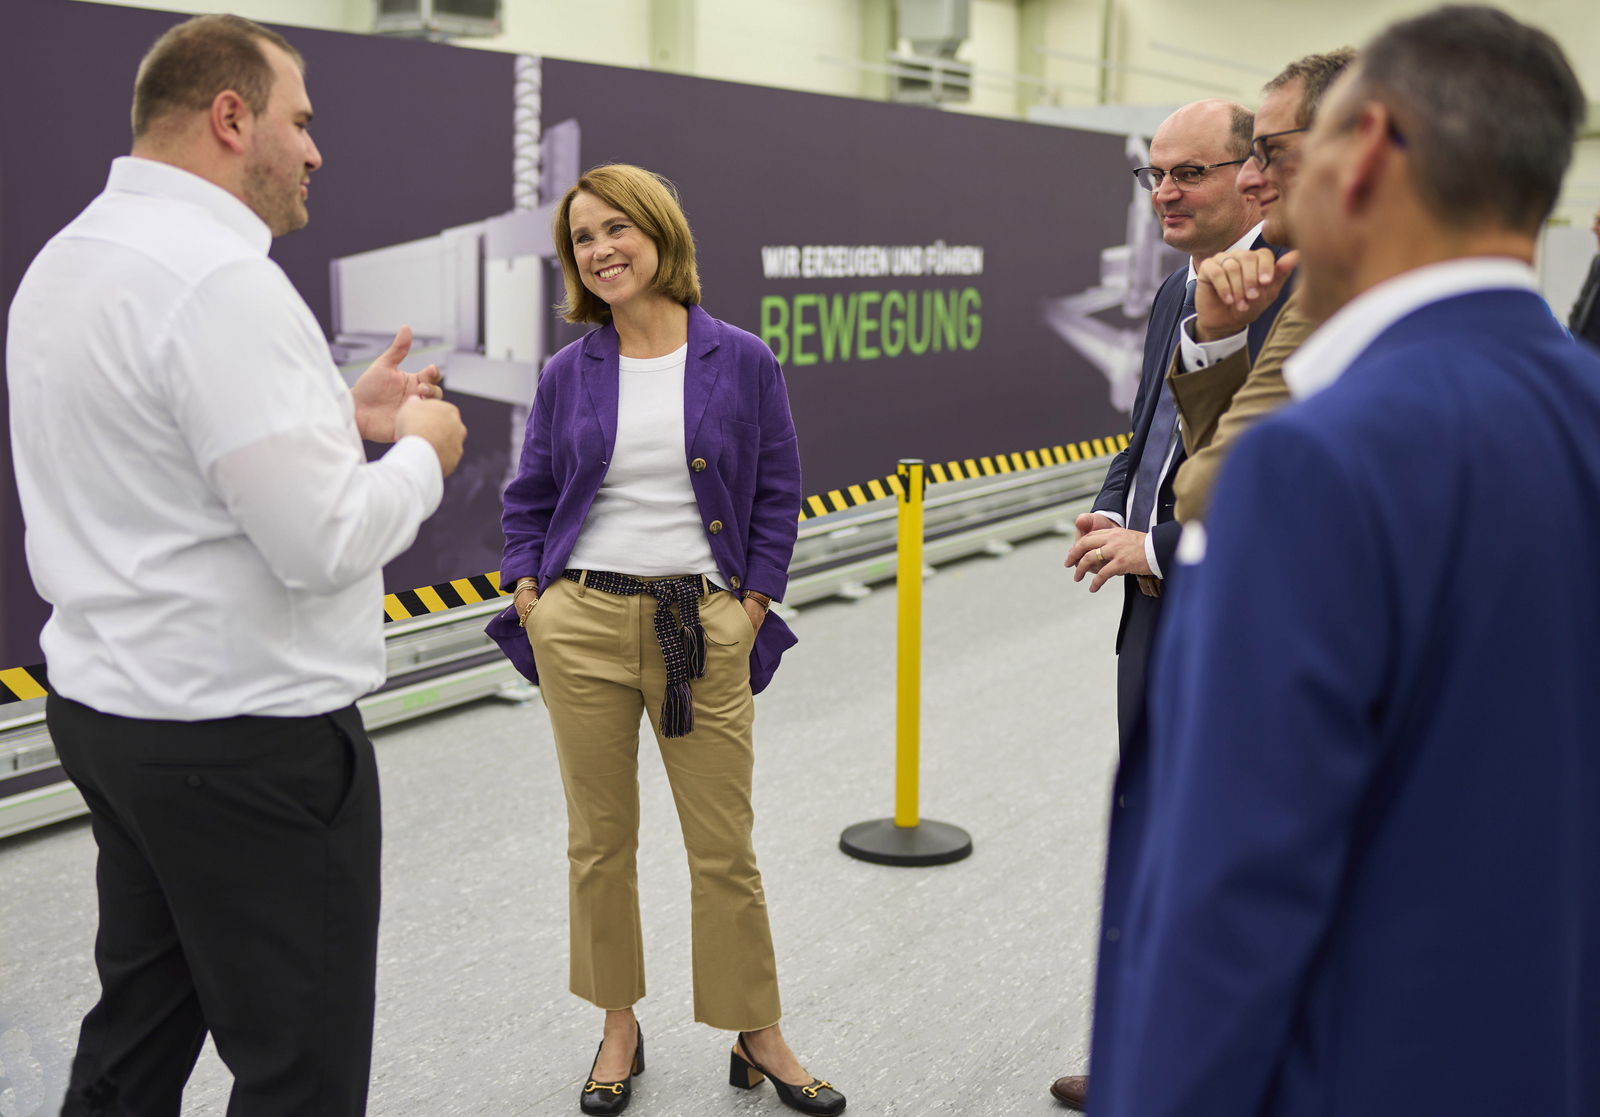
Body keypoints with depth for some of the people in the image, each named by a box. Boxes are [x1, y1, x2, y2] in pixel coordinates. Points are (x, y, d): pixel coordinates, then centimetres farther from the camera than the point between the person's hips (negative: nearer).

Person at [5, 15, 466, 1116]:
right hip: (249, 737, -10)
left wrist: (342, 415, 14)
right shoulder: (222, 280, -21)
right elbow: (323, 542, -24)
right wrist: (421, 452, -6)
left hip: (108, 704, 10)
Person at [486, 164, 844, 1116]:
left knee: (725, 848, 4)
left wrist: (751, 614, -3)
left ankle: (759, 1037, 21)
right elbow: (529, 498, 12)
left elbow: (778, 496, 3)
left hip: (705, 630, -2)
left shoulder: (742, 362, 0)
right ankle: (620, 1028, 27)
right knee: (600, 841, 9)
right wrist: (530, 601, 0)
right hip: (582, 624, 2)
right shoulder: (568, 375, 5)